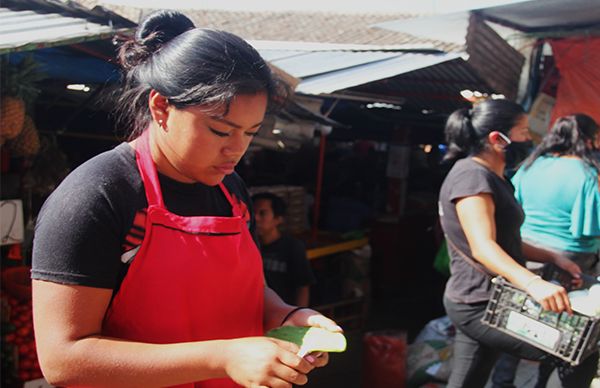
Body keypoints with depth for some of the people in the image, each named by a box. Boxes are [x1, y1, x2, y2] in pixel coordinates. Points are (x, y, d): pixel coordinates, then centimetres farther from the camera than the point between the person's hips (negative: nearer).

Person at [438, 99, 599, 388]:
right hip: (478, 305, -10)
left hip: (481, 302, 10)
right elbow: (483, 246, -30)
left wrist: (552, 258, 10)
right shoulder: (472, 175, -17)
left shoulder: (492, 178, 17)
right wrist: (533, 283, -44)